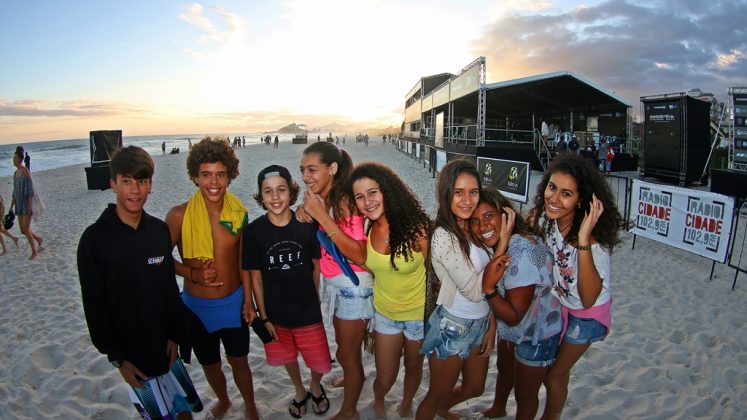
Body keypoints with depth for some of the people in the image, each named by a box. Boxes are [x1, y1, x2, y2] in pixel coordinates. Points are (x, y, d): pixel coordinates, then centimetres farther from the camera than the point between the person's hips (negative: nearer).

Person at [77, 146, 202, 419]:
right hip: (131, 351, -4)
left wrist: (175, 335, 1)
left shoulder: (159, 230, -3)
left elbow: (170, 287, 4)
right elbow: (94, 305, -11)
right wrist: (117, 358, -10)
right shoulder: (94, 239, -15)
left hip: (165, 344, 4)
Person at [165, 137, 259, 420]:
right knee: (210, 365, 22)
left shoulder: (239, 213, -10)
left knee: (239, 362, 17)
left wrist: (248, 300, 1)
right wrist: (192, 274, -20)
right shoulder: (179, 215, -17)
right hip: (197, 306, 0)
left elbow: (243, 262, 0)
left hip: (233, 303, 0)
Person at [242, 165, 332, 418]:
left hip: (308, 313, -1)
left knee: (320, 364, 9)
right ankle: (300, 391, 54)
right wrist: (263, 317, -4)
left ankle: (316, 387, 46)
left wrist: (313, 299, 5)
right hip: (275, 314, 1)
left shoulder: (307, 225, -14)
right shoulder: (253, 231, -13)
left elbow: (316, 264, -1)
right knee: (287, 358, 22)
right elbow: (254, 276, -6)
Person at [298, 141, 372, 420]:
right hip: (333, 284, 7)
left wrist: (322, 216, -34)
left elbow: (361, 256, -32)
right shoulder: (319, 199, -4)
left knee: (346, 353, 12)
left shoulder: (345, 201, -26)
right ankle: (354, 377, 58)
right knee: (343, 343, 29)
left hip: (354, 287, -7)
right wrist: (304, 211, -14)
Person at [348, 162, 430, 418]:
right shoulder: (366, 229, -13)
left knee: (413, 368, 22)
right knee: (385, 379, 12)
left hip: (419, 313, -2)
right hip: (384, 313, 2)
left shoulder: (416, 227, -25)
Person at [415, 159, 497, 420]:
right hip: (452, 327, -7)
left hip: (481, 324, 7)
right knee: (437, 395, 15)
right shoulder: (444, 236, -24)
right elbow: (474, 291, -24)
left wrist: (492, 326, 2)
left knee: (474, 388, 27)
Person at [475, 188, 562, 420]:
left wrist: (488, 288, -42)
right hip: (510, 329, 9)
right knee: (504, 369, 33)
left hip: (537, 334, -8)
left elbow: (514, 317, -30)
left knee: (525, 394, 16)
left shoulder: (521, 254, -37)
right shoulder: (498, 244, -12)